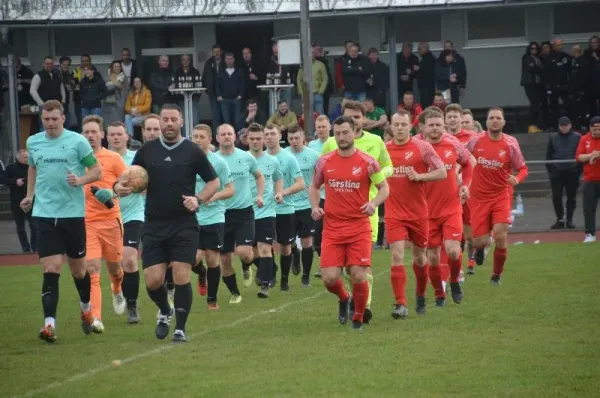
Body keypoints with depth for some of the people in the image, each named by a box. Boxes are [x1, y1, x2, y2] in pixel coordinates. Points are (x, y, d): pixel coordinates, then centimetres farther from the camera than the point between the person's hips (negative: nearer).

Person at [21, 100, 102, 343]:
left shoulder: (77, 141, -5)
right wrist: (30, 195, 16)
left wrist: (81, 180, -20)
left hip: (73, 213, -1)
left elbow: (97, 171, -2)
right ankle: (49, 323, -13)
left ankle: (86, 308, 39)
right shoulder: (33, 142, 6)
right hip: (44, 215, 1)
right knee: (51, 270, -10)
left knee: (78, 269, 11)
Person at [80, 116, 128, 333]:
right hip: (86, 223, 0)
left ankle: (117, 291, 51)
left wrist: (113, 192, -16)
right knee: (92, 269, -13)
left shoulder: (113, 158, 0)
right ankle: (96, 319, -19)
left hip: (110, 220, 0)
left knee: (114, 266, 15)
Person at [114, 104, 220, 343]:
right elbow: (131, 178, 10)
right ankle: (165, 312, 29)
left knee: (181, 277, -8)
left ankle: (180, 328, 6)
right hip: (154, 225, 2)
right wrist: (119, 186, -12)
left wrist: (198, 199, -11)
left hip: (184, 224, -2)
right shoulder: (147, 150, 5)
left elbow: (214, 182, 6)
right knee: (153, 280, -2)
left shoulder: (192, 151, 0)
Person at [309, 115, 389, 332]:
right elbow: (314, 187, 17)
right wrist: (315, 207, -1)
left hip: (359, 227, -2)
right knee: (329, 278, -6)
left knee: (358, 276, -9)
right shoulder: (324, 162, 3)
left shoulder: (367, 162, -4)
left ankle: (358, 318, 14)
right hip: (332, 227, 2)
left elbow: (384, 187, 5)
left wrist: (374, 203, -15)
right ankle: (344, 299, 29)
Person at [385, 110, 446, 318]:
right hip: (394, 213, 0)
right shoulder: (384, 149, 2)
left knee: (419, 257, 13)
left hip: (418, 213, 0)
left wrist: (419, 176, -18)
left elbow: (442, 172, -4)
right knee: (397, 256, -14)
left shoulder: (422, 147, -4)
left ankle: (421, 295, 37)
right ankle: (401, 304, -15)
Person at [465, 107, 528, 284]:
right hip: (479, 197, 1)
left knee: (501, 235, -17)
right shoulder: (475, 141, -4)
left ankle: (496, 275, 4)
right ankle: (479, 248, 37)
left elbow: (523, 168, 1)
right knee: (480, 243, -4)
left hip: (501, 196, -1)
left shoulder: (510, 144, -7)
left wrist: (517, 179, -20)